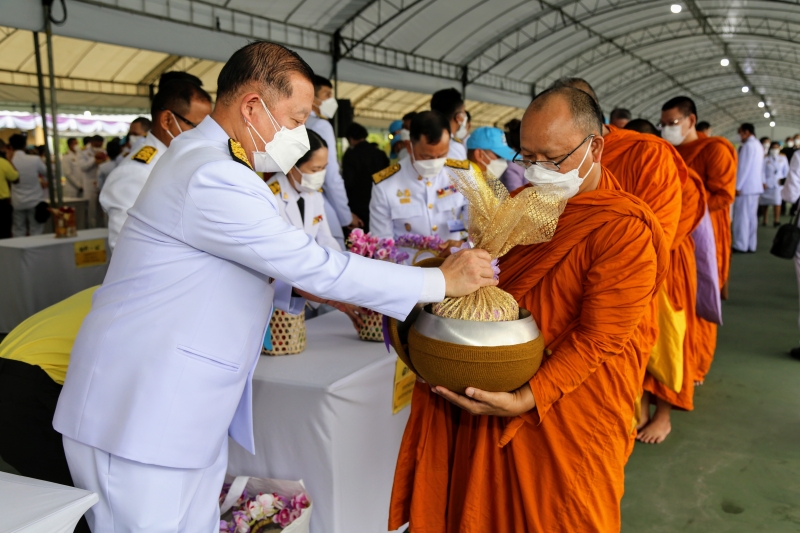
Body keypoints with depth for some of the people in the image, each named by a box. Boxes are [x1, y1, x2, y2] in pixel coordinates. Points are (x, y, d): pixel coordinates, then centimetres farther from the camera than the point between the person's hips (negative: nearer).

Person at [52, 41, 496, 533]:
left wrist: (301, 285, 3)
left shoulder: (201, 155, 11)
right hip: (141, 417, -9)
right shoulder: (214, 179, -23)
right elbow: (318, 265, -22)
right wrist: (442, 281, -14)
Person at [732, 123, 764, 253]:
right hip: (755, 186, 9)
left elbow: (743, 167, -17)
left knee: (741, 216, -4)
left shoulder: (748, 146, -14)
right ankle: (751, 245, 12)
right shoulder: (758, 145, 15)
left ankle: (741, 245, -1)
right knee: (752, 216, 9)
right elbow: (760, 167, 19)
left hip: (745, 186, -9)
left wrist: (737, 186, -15)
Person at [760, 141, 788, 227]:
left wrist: (784, 179, 4)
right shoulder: (766, 159, 1)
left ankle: (777, 220, -8)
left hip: (778, 183, 0)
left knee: (777, 202, -10)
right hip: (767, 184, 0)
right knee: (765, 203, 4)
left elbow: (786, 170, 14)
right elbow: (762, 171, -1)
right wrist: (763, 182, -7)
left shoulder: (783, 158, 8)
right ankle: (764, 220, 15)